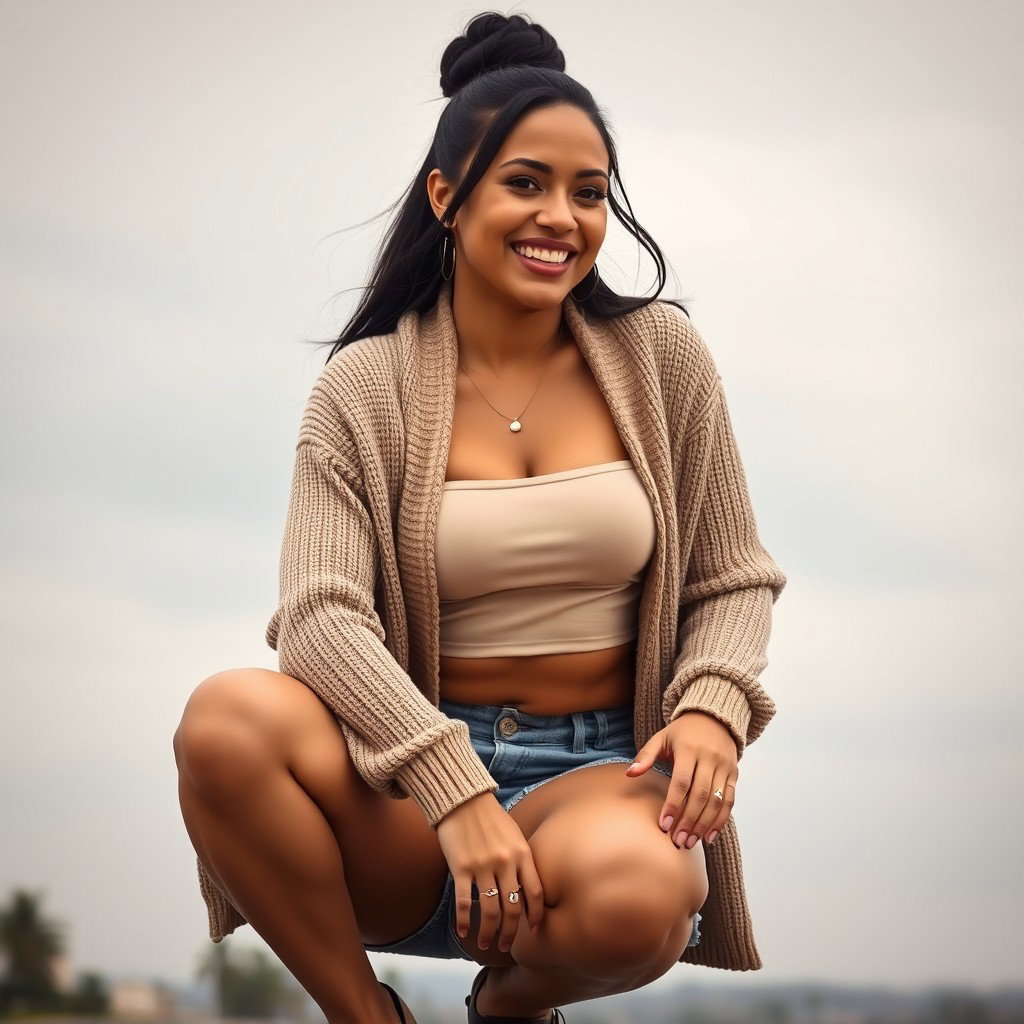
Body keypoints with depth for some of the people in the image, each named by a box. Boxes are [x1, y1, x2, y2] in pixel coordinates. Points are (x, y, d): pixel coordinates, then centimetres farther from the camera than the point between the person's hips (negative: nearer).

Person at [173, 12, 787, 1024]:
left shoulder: (662, 356, 6)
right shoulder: (366, 385, 0)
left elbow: (733, 581, 11)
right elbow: (320, 612, -12)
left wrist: (711, 707, -12)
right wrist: (452, 788, -26)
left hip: (605, 769, 0)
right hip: (416, 770, 0)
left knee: (634, 891, -37)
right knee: (227, 717, -32)